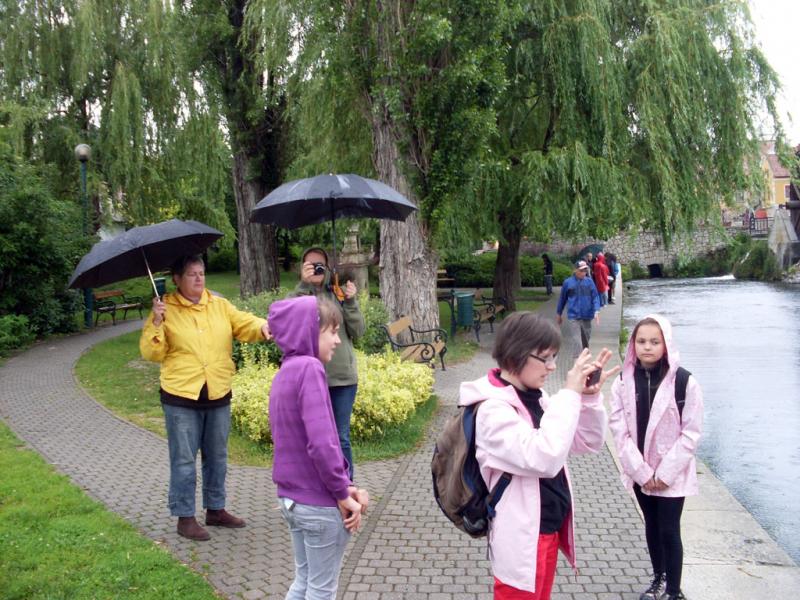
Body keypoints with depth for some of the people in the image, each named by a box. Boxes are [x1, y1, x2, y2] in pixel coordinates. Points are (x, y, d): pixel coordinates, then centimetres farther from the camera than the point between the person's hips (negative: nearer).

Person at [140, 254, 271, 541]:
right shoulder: (165, 309, -4)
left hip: (218, 395, 5)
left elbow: (245, 324, -2)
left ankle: (215, 509, 30)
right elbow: (151, 353, -7)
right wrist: (156, 323, -21)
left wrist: (262, 327, -24)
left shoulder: (220, 305, 6)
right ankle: (185, 517, 15)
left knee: (217, 458, 15)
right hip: (181, 398, -4)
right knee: (184, 460, 3)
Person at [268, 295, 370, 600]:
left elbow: (298, 439, 8)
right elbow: (321, 442, -26)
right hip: (320, 504, -8)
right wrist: (343, 494, -14)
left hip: (291, 498, 8)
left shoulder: (284, 372, 7)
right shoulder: (310, 368, -20)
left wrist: (344, 486, 1)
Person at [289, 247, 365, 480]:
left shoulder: (338, 295, 7)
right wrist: (303, 285, -23)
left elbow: (358, 331, 3)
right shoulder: (297, 296, 4)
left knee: (342, 438, 9)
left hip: (343, 376, 1)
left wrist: (351, 302, -9)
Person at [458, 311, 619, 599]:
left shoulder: (536, 397, 2)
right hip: (522, 539, -8)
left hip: (549, 529, 8)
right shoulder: (494, 410, -23)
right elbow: (545, 458, -37)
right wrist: (569, 394, -28)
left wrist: (590, 396, -9)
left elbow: (589, 442, 8)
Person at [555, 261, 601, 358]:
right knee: (576, 343, -11)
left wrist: (596, 311, -13)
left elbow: (595, 296, 1)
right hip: (573, 318, -3)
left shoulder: (589, 281, 1)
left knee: (585, 342, 16)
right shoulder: (568, 282, -2)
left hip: (587, 317, 3)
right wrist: (558, 314, 14)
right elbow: (562, 299, 8)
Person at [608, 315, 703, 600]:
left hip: (672, 474, -3)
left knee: (669, 531, 2)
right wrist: (641, 470, -12)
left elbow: (691, 433, -12)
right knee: (652, 525, 18)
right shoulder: (623, 382, -7)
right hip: (639, 472, 3)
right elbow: (619, 430, -6)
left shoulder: (685, 382, -15)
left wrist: (665, 473, -14)